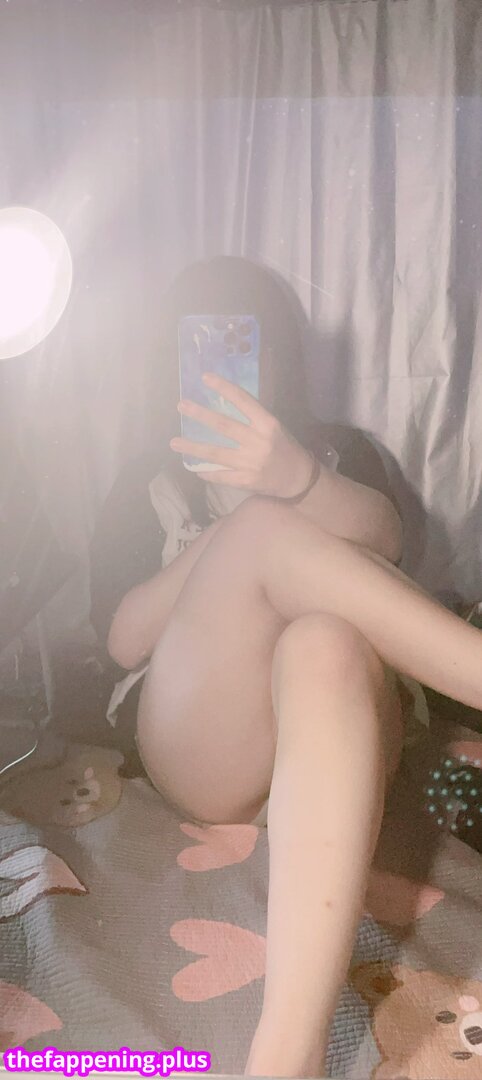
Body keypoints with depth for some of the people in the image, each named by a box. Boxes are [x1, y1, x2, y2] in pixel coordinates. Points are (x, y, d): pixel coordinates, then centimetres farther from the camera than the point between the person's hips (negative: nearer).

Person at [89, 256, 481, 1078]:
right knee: (264, 527, -26)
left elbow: (383, 536, -9)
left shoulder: (334, 452, 16)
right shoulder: (148, 477, 17)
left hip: (326, 744, 0)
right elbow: (121, 640, 6)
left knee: (324, 644, -38)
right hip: (198, 749, 0)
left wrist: (296, 478, -32)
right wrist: (223, 540, -7)